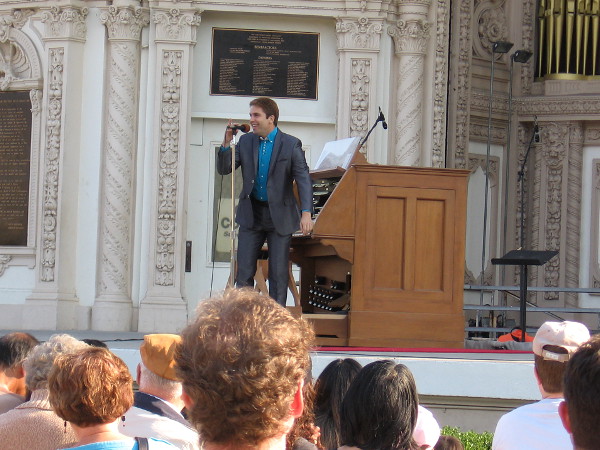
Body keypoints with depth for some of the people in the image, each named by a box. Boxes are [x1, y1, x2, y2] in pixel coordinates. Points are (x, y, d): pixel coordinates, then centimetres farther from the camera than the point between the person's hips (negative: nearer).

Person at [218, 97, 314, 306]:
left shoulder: (291, 145, -6)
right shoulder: (246, 142, 4)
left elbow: (303, 179, -13)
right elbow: (224, 169, 4)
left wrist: (306, 213, -25)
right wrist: (226, 144, -12)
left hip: (280, 216, -3)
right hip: (251, 214, 3)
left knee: (278, 273, 2)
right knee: (244, 272, 1)